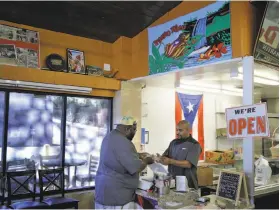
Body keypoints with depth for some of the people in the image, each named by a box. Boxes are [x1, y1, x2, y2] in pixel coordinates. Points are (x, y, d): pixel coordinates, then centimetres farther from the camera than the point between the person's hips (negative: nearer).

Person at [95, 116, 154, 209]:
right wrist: (147, 160, -3)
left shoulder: (110, 137, 10)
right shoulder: (122, 142, -23)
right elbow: (136, 168, -21)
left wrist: (138, 155, 17)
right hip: (116, 195, -10)